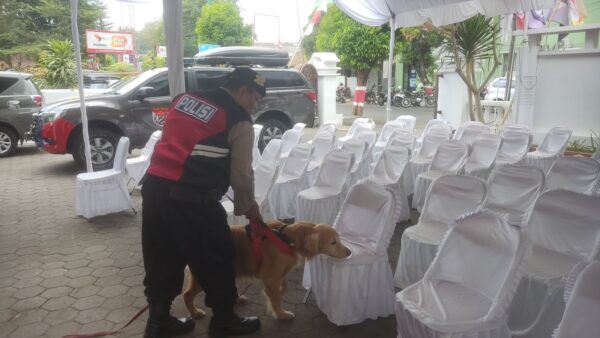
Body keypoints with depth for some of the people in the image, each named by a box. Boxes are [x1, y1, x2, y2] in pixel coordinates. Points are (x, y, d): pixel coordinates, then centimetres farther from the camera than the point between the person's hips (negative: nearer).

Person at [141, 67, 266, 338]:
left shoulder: (185, 98, 18)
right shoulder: (239, 121, -1)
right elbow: (241, 174, 1)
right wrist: (247, 207, 19)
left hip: (154, 185, 7)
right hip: (191, 197, -7)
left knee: (162, 258, 20)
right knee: (215, 258, 11)